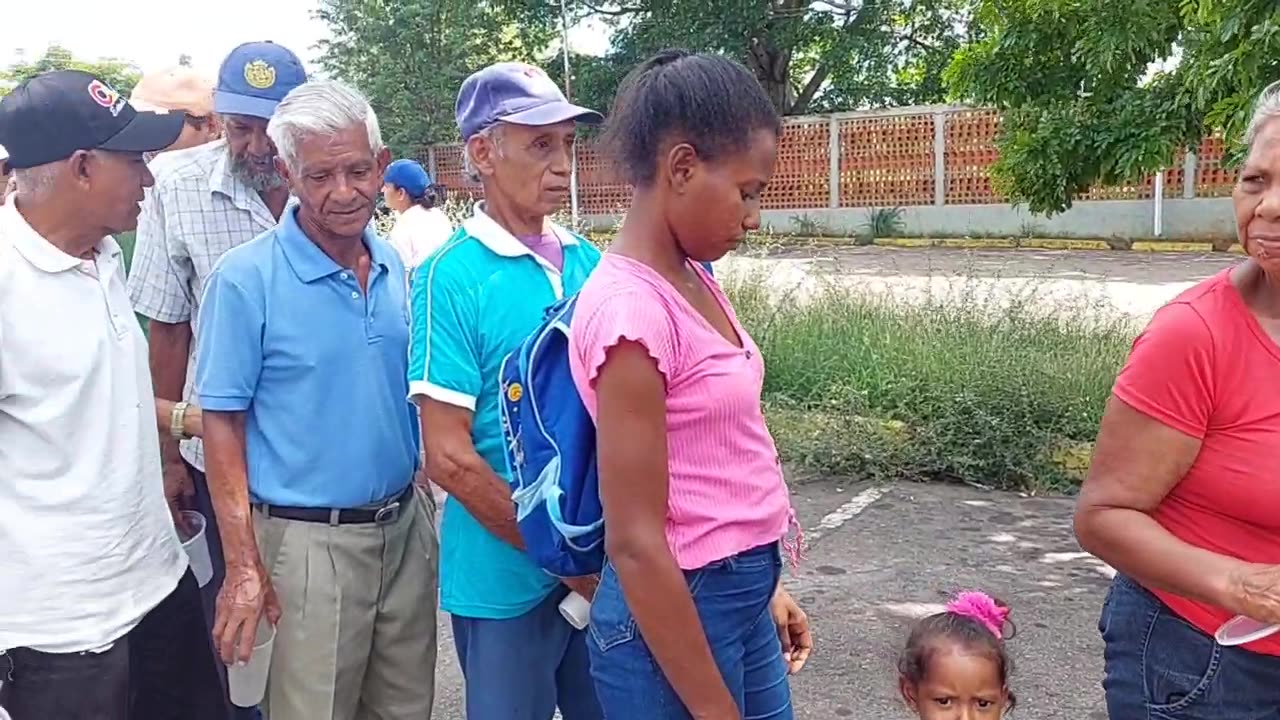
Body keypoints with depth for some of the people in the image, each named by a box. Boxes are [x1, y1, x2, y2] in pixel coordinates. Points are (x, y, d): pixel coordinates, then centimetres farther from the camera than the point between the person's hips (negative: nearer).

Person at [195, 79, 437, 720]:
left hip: (406, 526, 5)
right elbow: (222, 424, -10)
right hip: (310, 541, -5)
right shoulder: (245, 280, -12)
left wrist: (426, 499, 9)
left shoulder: (398, 269, 4)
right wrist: (244, 565, -14)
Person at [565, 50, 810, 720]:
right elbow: (636, 545, -22)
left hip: (739, 594, 8)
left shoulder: (692, 280, 2)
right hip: (677, 612, -8)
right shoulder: (630, 308, -24)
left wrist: (761, 585, 18)